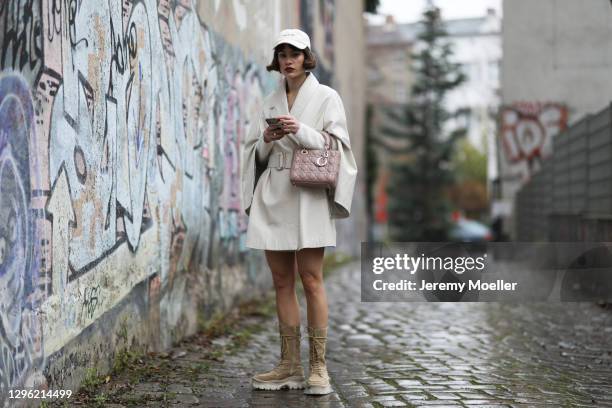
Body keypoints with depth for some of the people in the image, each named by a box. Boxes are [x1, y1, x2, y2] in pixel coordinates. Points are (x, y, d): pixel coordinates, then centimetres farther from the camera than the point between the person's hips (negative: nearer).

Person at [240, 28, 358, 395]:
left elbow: (335, 145, -3)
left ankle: (319, 367, -3)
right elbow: (257, 154, 15)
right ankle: (290, 367, 10)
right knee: (282, 281, 5)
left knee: (311, 279, -8)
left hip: (308, 196, -5)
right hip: (272, 196, 5)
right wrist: (267, 139, -6)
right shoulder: (270, 102, 16)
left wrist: (300, 131, -17)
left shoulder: (326, 97, 4)